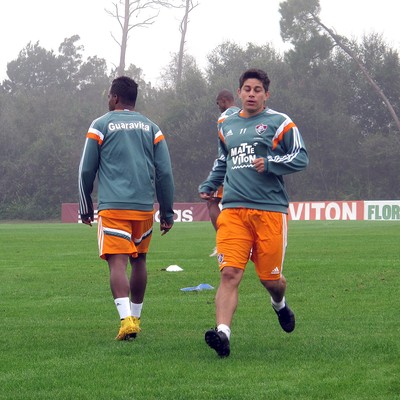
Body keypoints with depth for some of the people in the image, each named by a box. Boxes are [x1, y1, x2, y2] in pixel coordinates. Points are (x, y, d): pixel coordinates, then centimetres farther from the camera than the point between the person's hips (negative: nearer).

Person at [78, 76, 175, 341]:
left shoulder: (101, 126, 3)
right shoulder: (151, 128, 12)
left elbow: (86, 170, 5)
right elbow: (165, 173, 8)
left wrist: (86, 208, 16)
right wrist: (167, 212, 14)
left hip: (112, 207, -4)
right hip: (145, 207, 4)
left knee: (117, 262, -10)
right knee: (139, 260, 18)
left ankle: (127, 319, -28)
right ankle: (135, 317, 27)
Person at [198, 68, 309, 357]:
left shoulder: (279, 123, 3)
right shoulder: (228, 126, 19)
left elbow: (301, 158, -1)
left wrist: (269, 163, -15)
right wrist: (209, 186, 20)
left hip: (270, 209, -3)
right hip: (233, 210, 3)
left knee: (270, 278, 6)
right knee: (230, 273, -15)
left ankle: (280, 304, 42)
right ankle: (223, 333, -25)